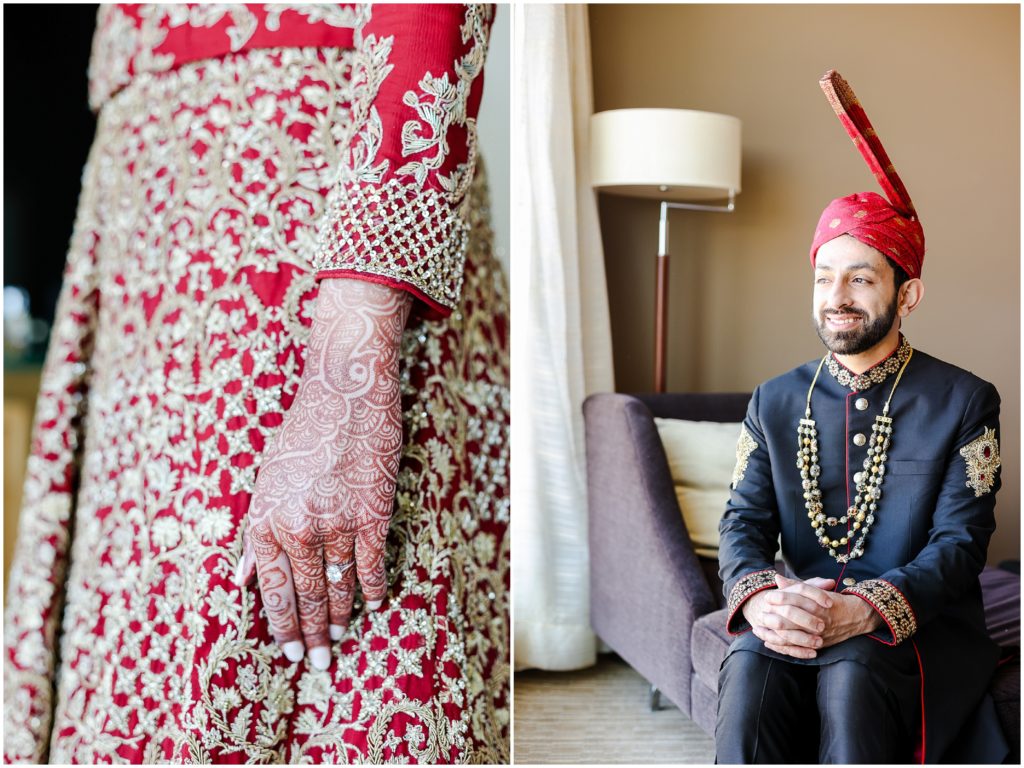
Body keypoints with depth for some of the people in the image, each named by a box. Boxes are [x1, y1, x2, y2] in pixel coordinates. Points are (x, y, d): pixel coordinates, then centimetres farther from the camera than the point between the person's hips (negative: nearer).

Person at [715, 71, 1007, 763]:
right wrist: (759, 596, -20)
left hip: (919, 629, -2)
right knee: (750, 669, -31)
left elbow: (959, 544, -7)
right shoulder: (775, 402, 11)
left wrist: (863, 610, -26)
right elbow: (744, 522, 4)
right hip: (800, 619, 2)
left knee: (851, 675, -35)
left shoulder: (965, 402, 1)